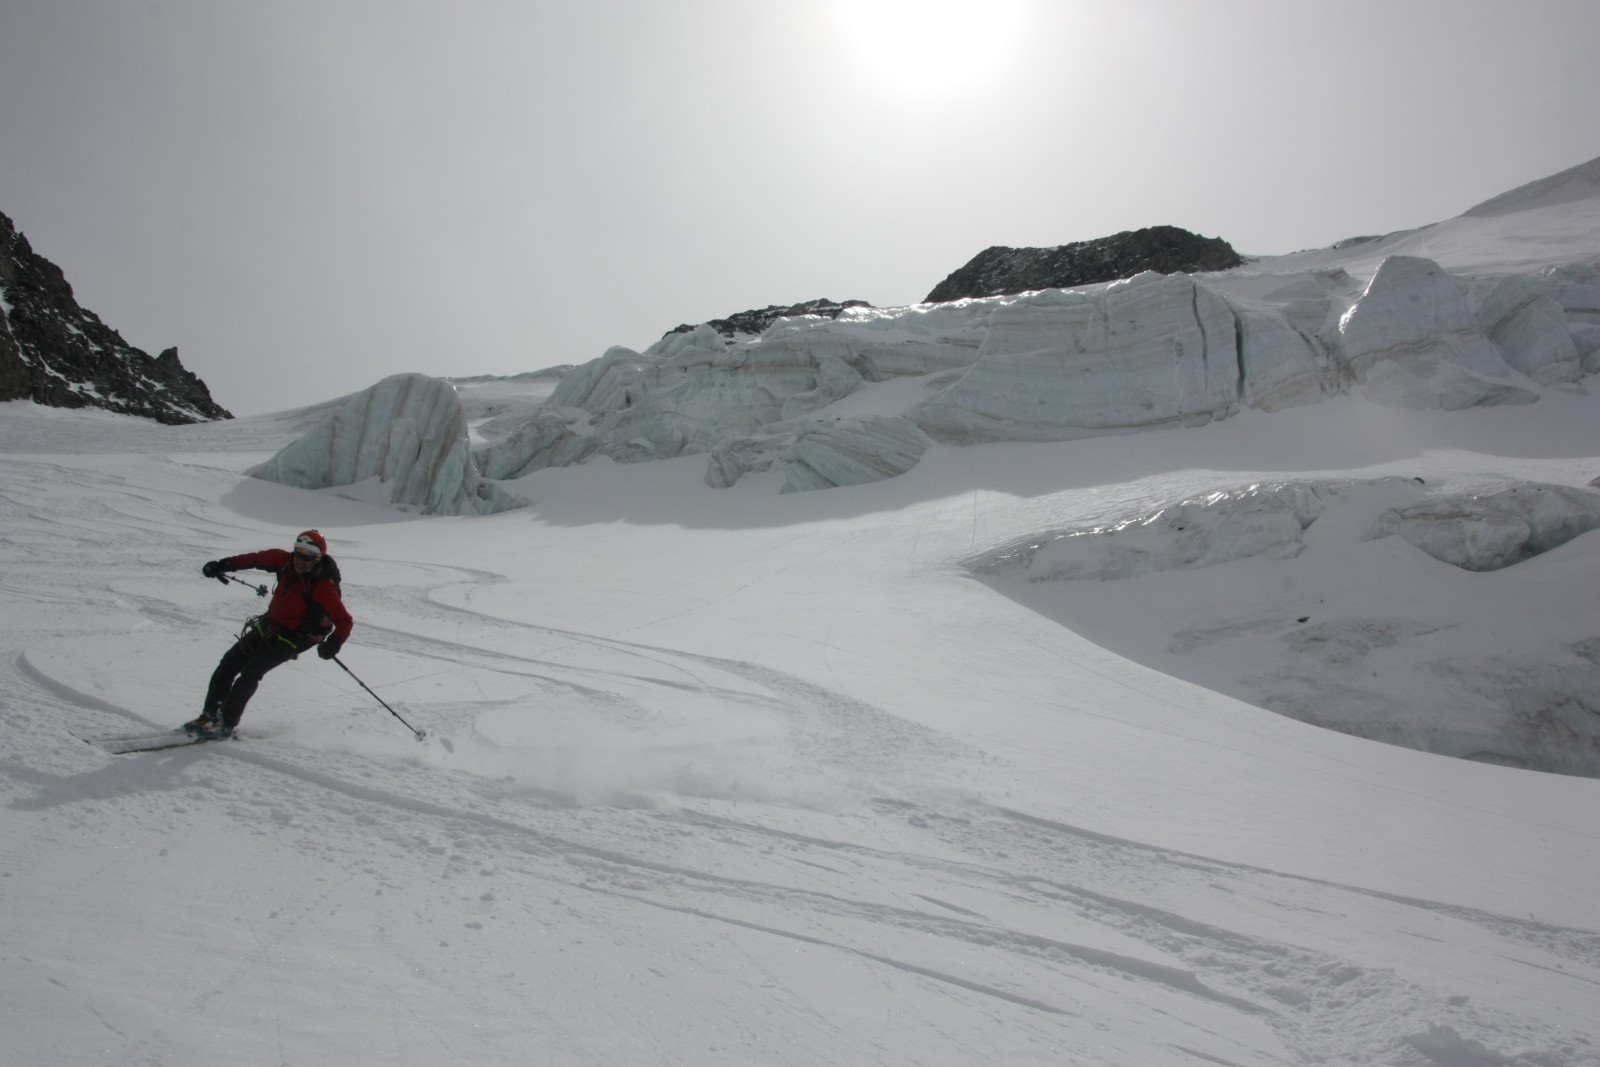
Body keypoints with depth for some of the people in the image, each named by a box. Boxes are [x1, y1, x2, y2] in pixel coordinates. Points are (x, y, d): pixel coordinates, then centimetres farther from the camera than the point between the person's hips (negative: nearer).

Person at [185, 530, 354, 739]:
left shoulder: (323, 588, -28)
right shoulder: (285, 561, -12)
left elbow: (345, 621, -28)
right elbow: (257, 558, 8)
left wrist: (334, 643, -45)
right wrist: (223, 564, 8)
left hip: (293, 637, -7)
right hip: (269, 624, 7)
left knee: (251, 671, -17)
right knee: (229, 663, 5)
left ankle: (226, 723, -5)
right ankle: (210, 714, 16)